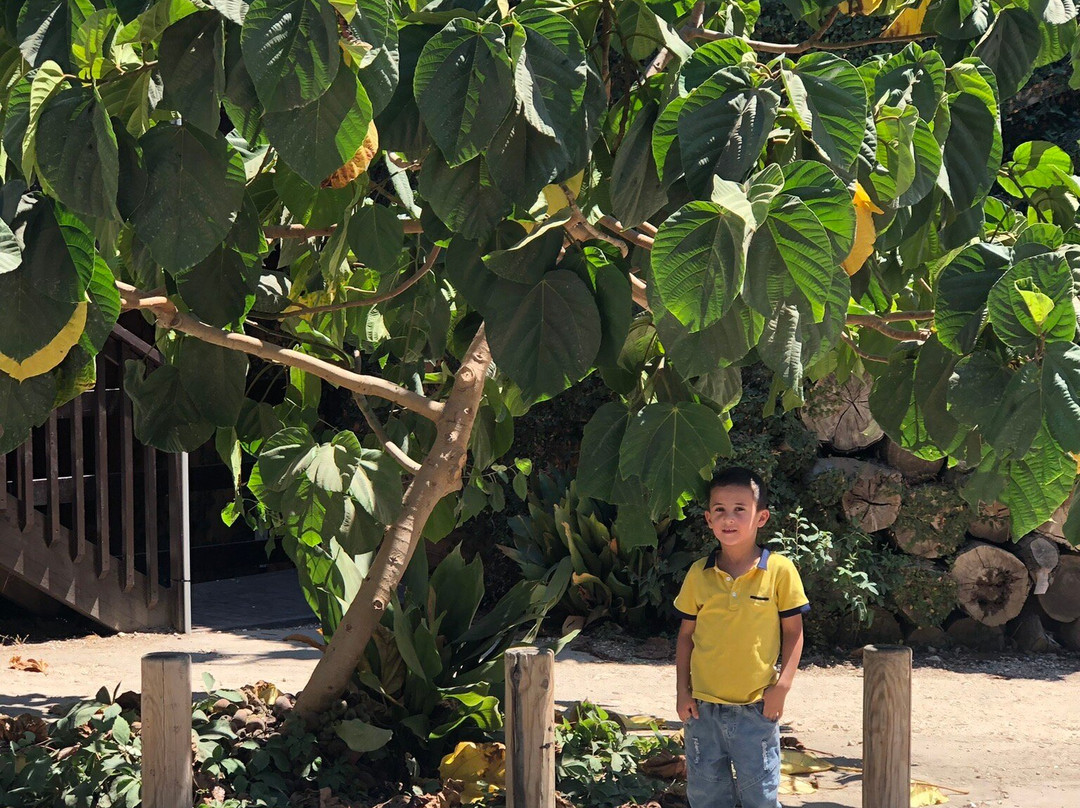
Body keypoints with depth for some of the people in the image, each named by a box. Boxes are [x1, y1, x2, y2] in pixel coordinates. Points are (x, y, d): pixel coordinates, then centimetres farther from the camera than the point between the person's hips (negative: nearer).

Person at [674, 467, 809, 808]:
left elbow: (793, 631, -1)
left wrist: (782, 685, -9)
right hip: (703, 705, 3)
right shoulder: (698, 575, 2)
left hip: (756, 706, -3)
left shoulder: (779, 571, -6)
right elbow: (686, 634, 10)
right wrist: (682, 690, 4)